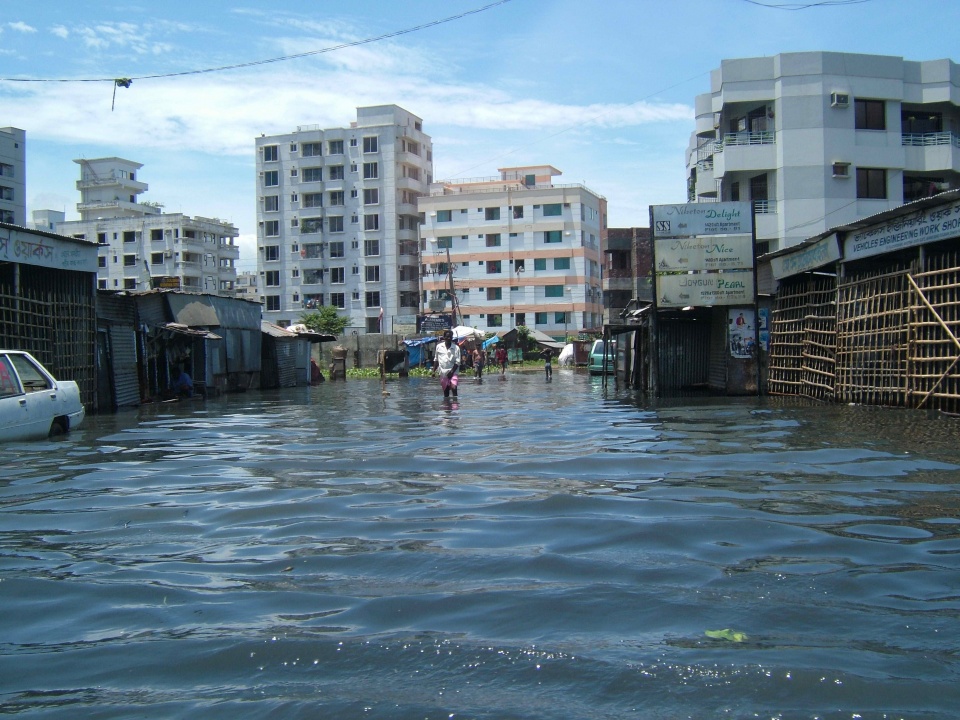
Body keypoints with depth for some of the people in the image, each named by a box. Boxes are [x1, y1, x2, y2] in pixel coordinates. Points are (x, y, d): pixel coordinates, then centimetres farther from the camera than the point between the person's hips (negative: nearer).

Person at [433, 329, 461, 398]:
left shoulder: (456, 348, -2)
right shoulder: (439, 347, 7)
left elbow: (457, 362, -5)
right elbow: (436, 360, 15)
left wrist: (452, 372, -15)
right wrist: (434, 370, 8)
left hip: (452, 373, -3)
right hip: (443, 373, 3)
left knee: (454, 388, -19)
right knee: (445, 392, 8)